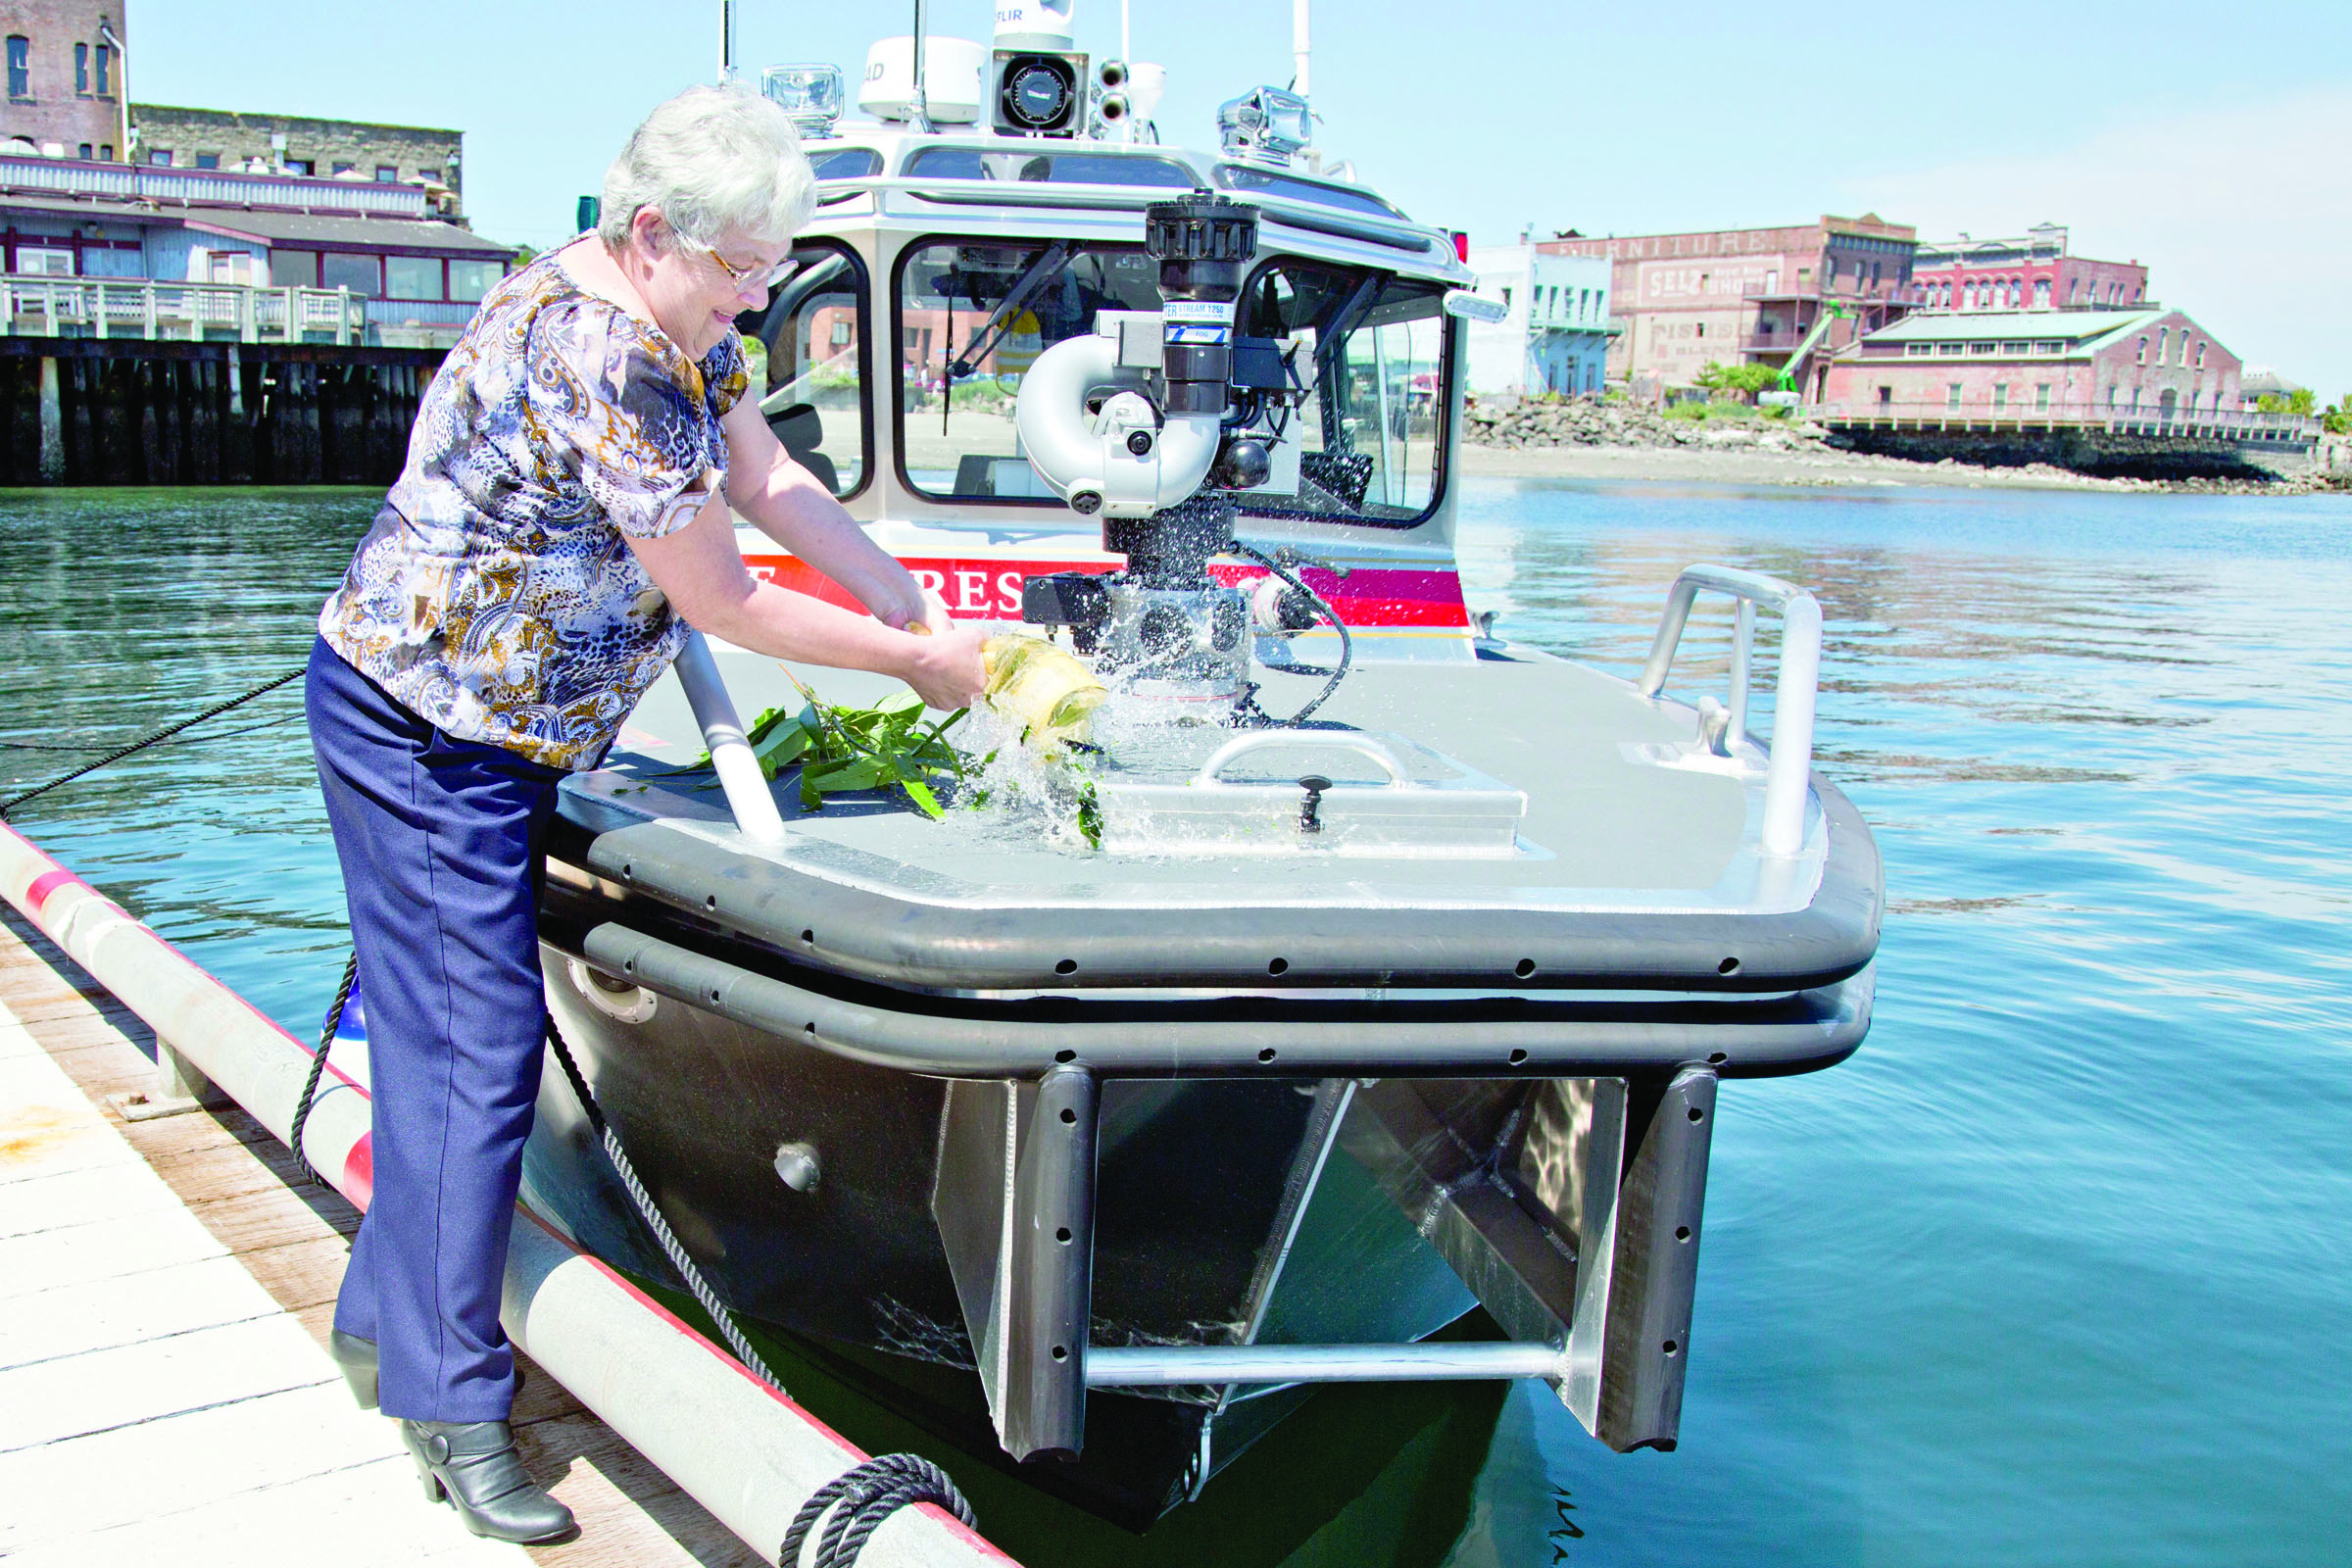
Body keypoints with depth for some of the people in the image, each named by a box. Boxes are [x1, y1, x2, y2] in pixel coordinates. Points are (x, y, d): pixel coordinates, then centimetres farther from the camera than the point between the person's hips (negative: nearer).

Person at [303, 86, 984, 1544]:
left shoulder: (676, 319, 3)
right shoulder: (603, 366, -28)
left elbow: (772, 479, 8)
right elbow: (724, 601, -23)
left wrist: (926, 613, 2)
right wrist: (914, 659, -12)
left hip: (494, 722, 10)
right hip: (421, 729, -10)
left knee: (450, 1032, 15)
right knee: (477, 1050, -8)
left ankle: (386, 1326, 29)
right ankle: (455, 1405, 2)